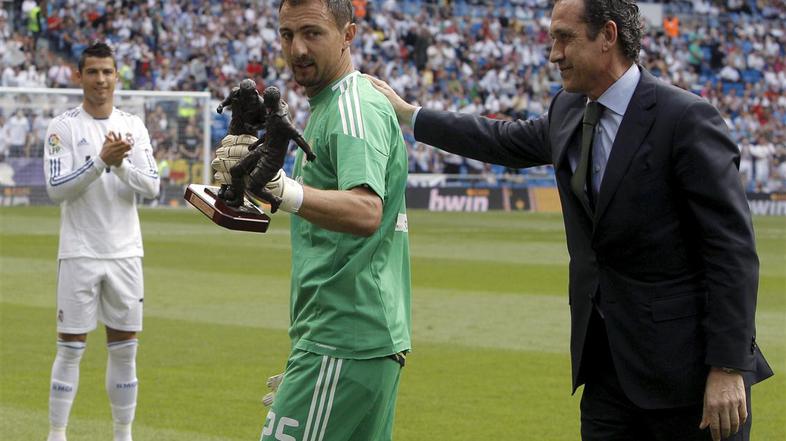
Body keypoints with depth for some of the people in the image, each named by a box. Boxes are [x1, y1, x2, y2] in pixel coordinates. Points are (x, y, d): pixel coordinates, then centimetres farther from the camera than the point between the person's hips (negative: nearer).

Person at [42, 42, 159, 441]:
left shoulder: (133, 126, 7)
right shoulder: (63, 127, -3)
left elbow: (151, 187, 1)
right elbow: (56, 188, -13)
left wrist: (121, 165, -17)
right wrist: (100, 160, -23)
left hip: (125, 253, 4)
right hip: (79, 254, -3)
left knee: (124, 350, 7)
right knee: (70, 349, -1)